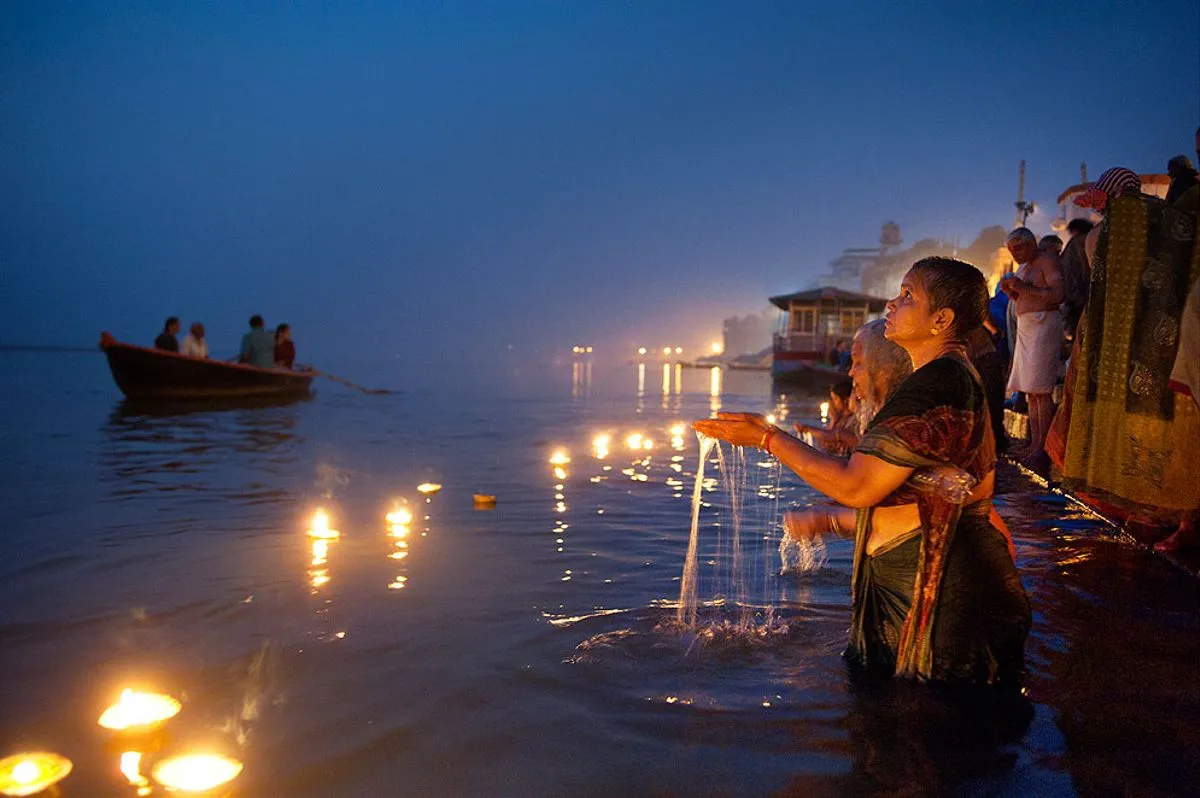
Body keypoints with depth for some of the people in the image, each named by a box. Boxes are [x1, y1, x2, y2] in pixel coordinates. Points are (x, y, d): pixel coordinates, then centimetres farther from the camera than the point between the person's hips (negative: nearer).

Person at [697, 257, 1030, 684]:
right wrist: (835, 520, 21)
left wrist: (769, 438, -15)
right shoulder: (957, 377, 15)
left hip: (936, 593, -11)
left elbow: (857, 487, -24)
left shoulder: (934, 385, -20)